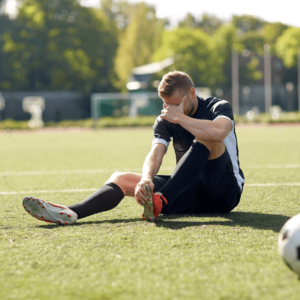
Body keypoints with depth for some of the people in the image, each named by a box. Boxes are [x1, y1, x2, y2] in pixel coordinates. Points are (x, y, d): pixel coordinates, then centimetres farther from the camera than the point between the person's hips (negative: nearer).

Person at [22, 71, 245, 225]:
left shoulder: (219, 107, -6)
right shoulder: (165, 121, 6)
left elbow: (218, 132, -32)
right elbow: (156, 153, -12)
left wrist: (180, 117, -21)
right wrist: (146, 180, -33)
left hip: (225, 192, -4)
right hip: (190, 194, 5)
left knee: (204, 137, -30)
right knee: (122, 179, -10)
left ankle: (160, 202, -43)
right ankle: (71, 213, -36)